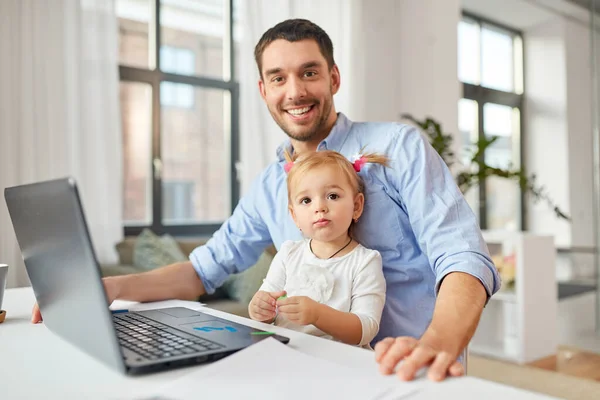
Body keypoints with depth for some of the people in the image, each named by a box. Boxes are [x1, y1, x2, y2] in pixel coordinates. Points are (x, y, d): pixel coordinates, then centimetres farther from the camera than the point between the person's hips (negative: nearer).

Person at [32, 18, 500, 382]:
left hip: (407, 372, -4)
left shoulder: (398, 146, -8)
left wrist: (437, 342, -37)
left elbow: (463, 256, -16)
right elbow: (208, 266, 13)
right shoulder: (269, 186, 9)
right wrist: (110, 287, -2)